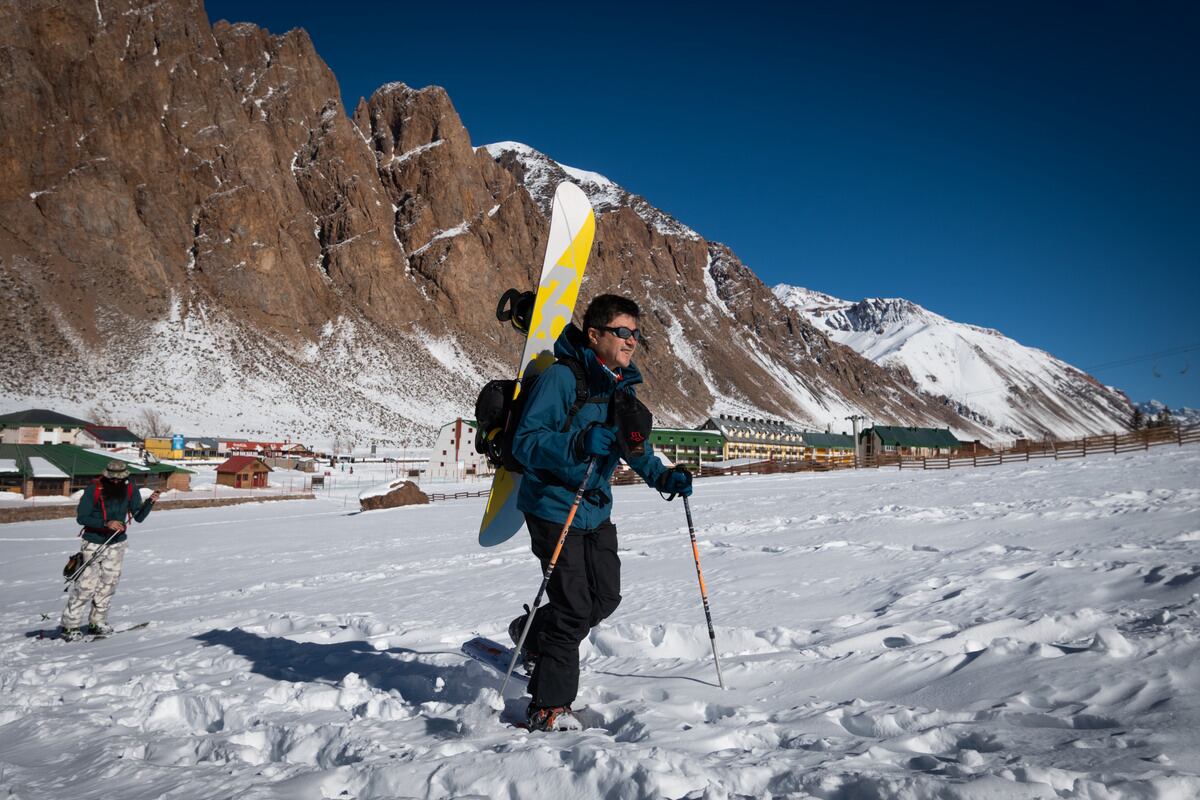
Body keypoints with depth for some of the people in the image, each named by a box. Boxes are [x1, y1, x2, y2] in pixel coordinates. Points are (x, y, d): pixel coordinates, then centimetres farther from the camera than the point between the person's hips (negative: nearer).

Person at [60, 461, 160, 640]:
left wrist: (150, 502, -22)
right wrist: (106, 523, -25)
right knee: (87, 585, -5)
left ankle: (97, 622, 23)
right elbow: (81, 517, -14)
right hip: (94, 544, -4)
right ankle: (68, 625, 8)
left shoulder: (130, 491, -5)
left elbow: (139, 517, -4)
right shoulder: (93, 491, -16)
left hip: (117, 544, 4)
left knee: (108, 584, 9)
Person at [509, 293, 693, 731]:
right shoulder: (561, 378, -19)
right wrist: (579, 443, -38)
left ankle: (532, 634, 38)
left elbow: (632, 445, 17)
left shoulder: (623, 386, 7)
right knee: (574, 607, -6)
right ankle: (549, 709, 11)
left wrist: (663, 477, 1)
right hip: (554, 507, -8)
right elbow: (525, 442, -24)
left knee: (605, 598, 12)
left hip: (596, 509, 8)